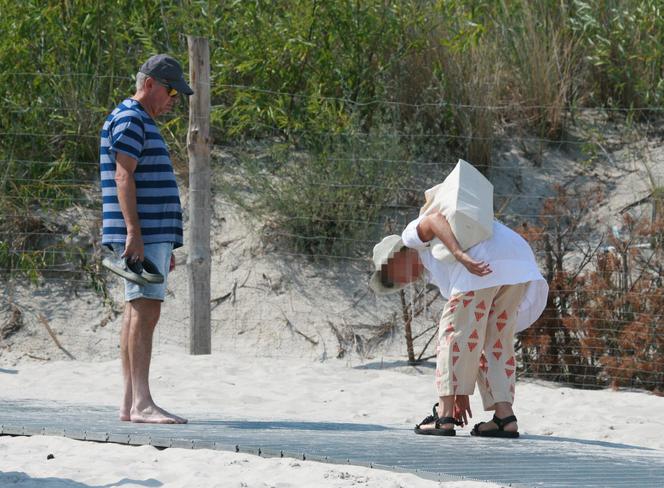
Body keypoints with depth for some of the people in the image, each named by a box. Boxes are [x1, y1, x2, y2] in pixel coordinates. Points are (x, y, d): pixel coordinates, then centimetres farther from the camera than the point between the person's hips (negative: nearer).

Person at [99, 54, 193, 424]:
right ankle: (142, 404, -21)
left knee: (138, 313, 7)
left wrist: (166, 247, 25)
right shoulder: (129, 119, -9)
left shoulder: (145, 124, 24)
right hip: (140, 236, -10)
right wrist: (134, 234, -24)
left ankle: (131, 404, 6)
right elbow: (123, 177, -17)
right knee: (145, 311, -15)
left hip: (153, 236, 10)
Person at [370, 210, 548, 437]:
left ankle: (443, 417, 2)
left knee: (454, 334, 3)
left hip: (485, 264, -8)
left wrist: (461, 257, -21)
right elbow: (473, 342, 34)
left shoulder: (415, 234, 21)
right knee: (495, 344, 17)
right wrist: (461, 394, 32)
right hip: (520, 264, 8)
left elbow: (436, 219, -6)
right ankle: (504, 416, 5)